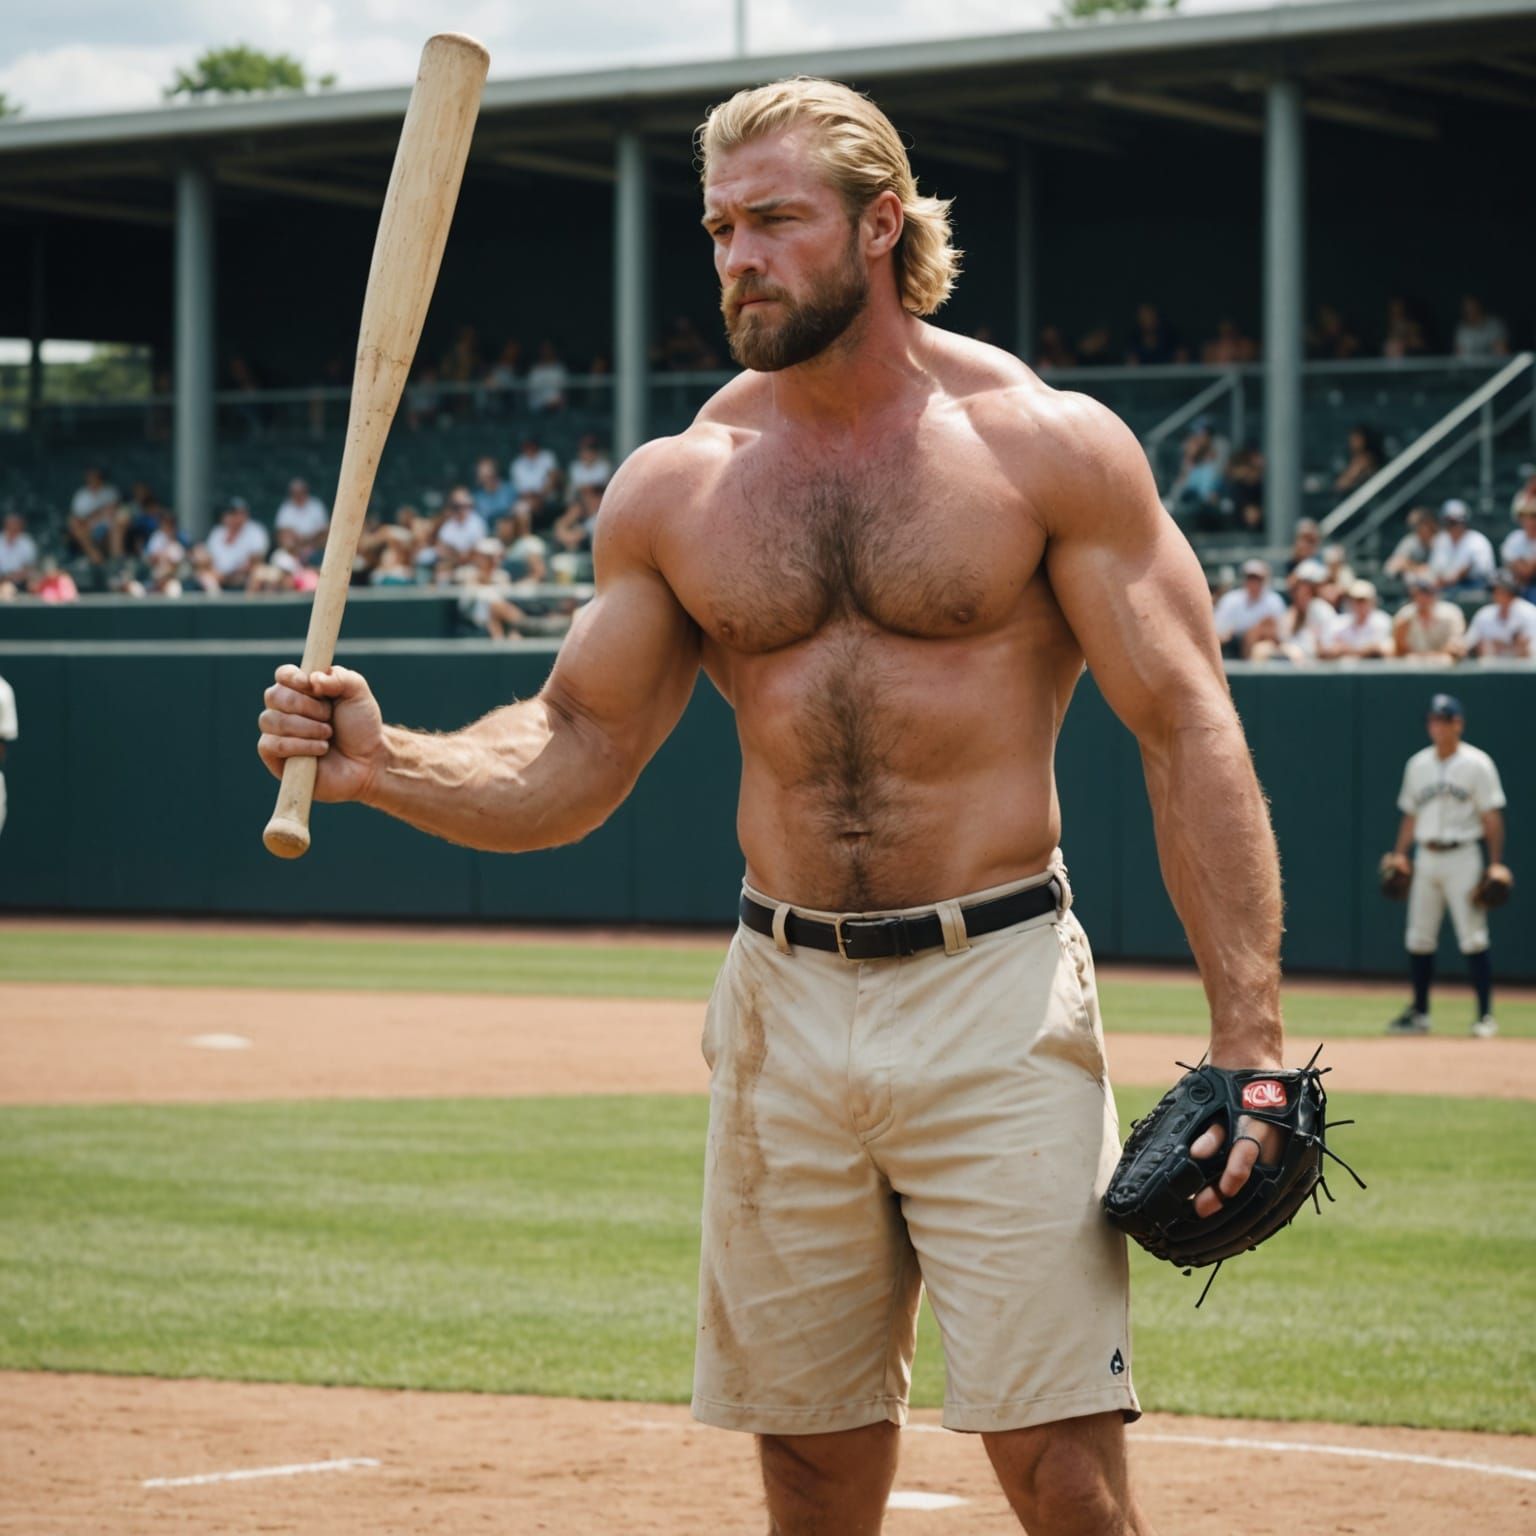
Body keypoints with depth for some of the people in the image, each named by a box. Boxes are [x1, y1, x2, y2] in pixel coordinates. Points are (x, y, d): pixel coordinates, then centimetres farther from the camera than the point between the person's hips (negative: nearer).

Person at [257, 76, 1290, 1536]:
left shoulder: (1048, 445, -4)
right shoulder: (675, 487, 6)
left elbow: (1189, 735, -6)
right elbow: (573, 759, 10)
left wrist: (1248, 1048, -13)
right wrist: (384, 765, -10)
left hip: (996, 998, -4)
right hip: (781, 1004, 4)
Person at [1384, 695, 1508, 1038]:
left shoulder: (1476, 764, -4)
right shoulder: (1418, 764, 11)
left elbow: (1492, 816, -6)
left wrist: (1496, 864, -13)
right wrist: (1400, 855, 6)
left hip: (1461, 856, -5)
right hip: (1426, 859, 5)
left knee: (1473, 938, -8)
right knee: (1419, 938, 6)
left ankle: (1485, 1016, -5)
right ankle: (1419, 1013, 15)